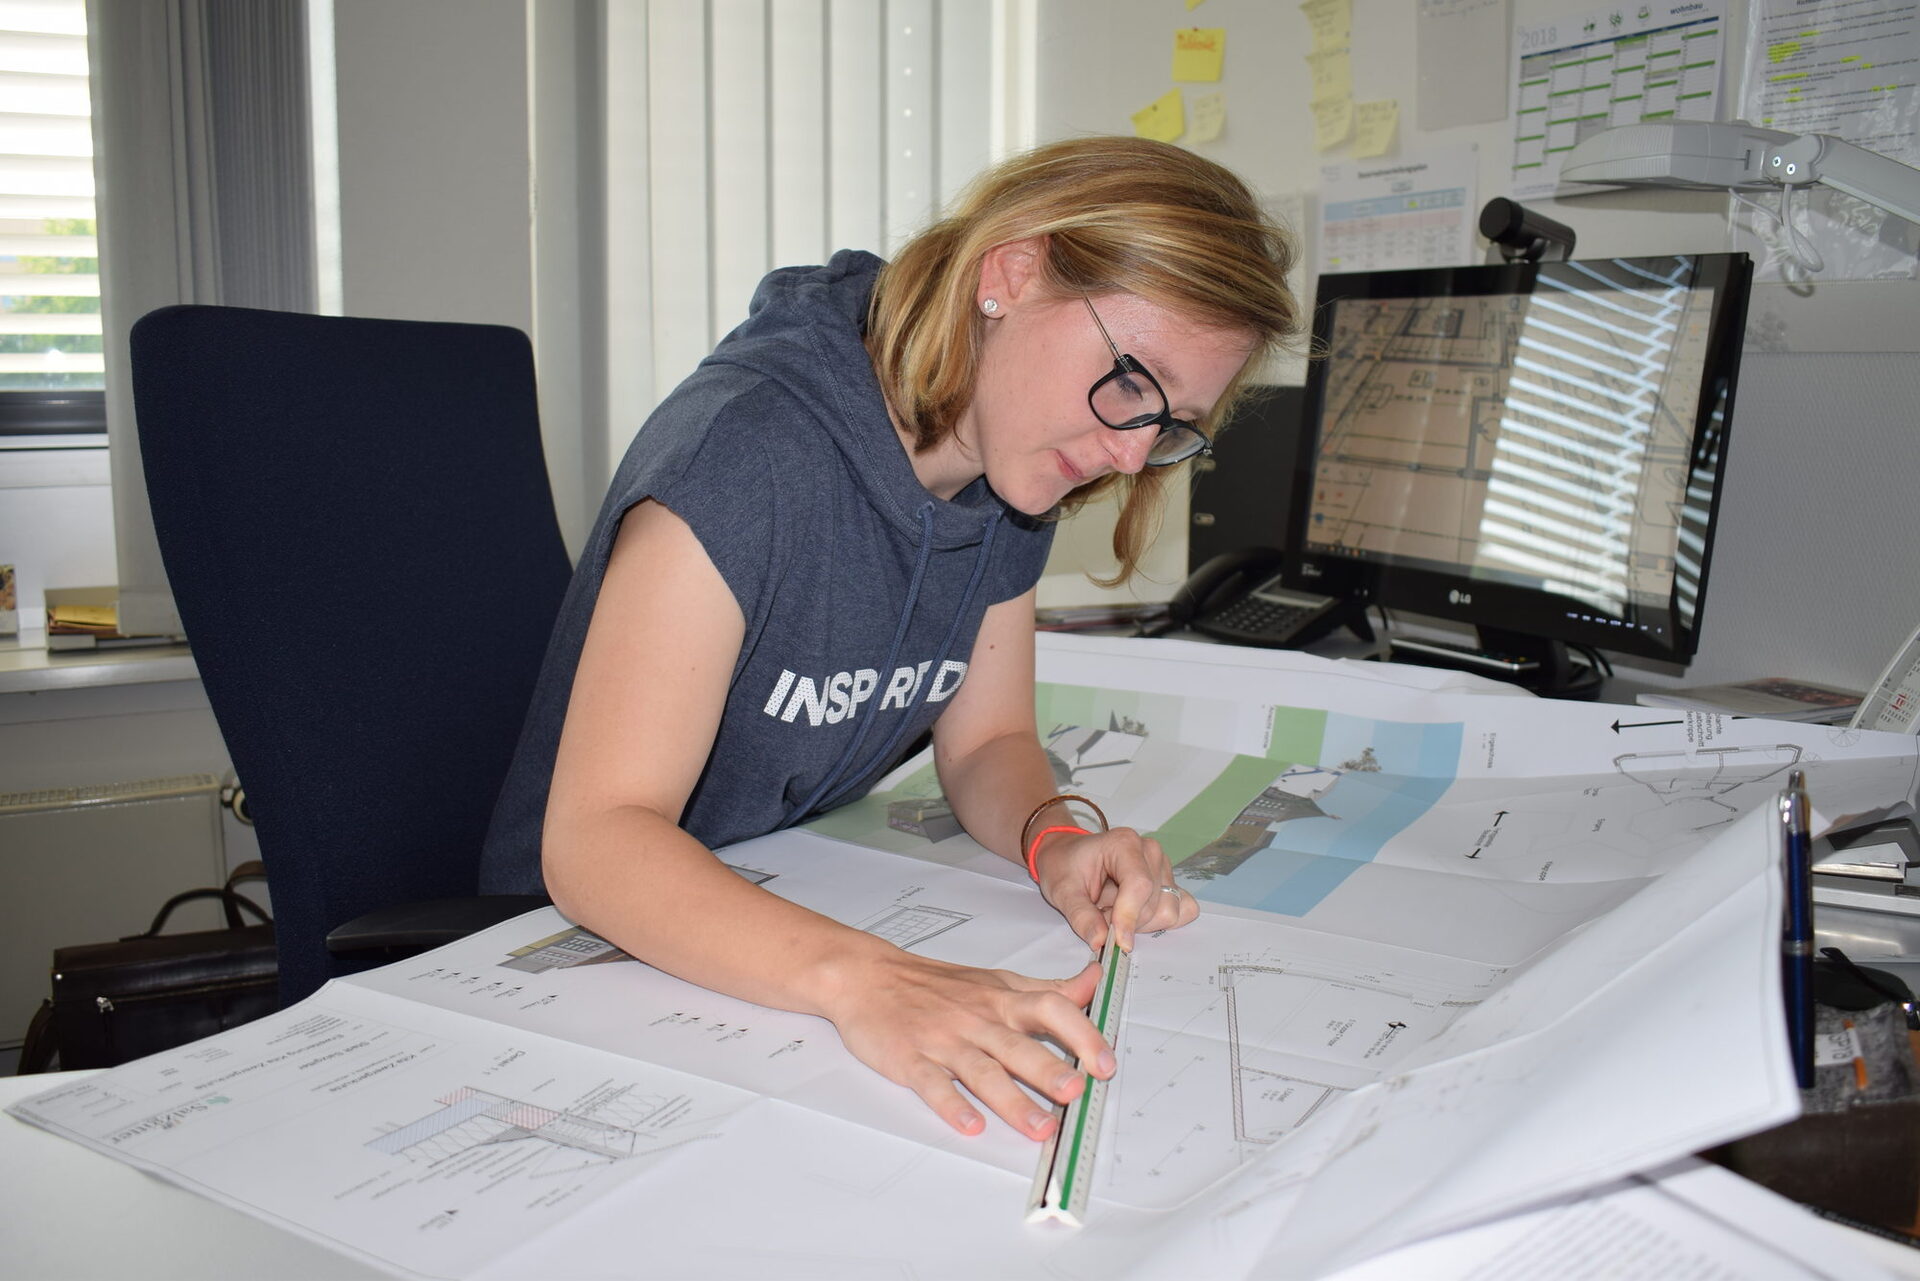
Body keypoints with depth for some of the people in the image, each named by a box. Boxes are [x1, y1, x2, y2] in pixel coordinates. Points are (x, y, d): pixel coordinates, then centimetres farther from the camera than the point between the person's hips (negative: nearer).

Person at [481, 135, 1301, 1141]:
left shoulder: (1014, 474, -2)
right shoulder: (749, 452, -26)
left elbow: (986, 740, 7)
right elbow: (597, 839, -30)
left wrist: (1055, 837, -16)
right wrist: (858, 976, -45)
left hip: (807, 904, 6)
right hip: (590, 942, -5)